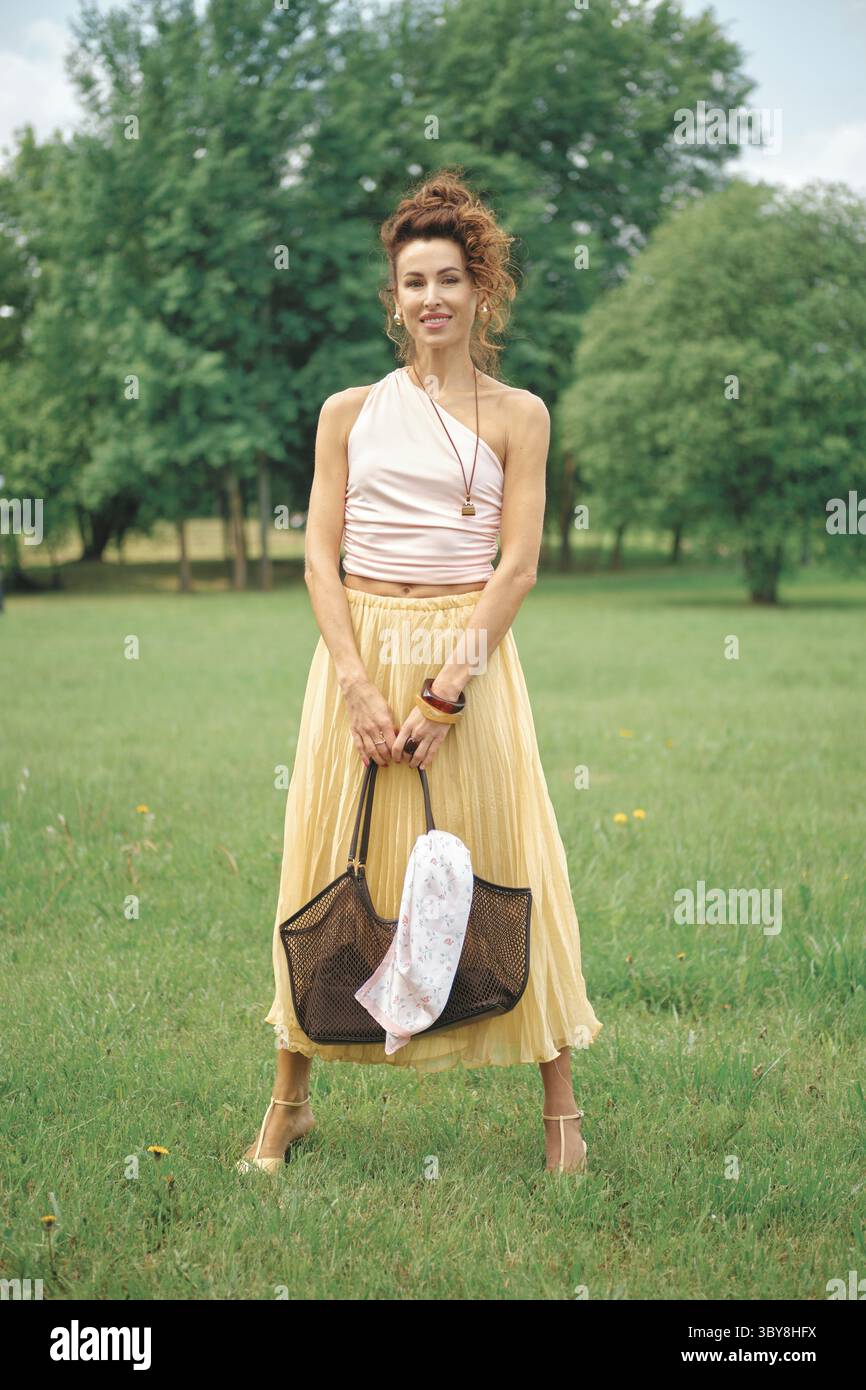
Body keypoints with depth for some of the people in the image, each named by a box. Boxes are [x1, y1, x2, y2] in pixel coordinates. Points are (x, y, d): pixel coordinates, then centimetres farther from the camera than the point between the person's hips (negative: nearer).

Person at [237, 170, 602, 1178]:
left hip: (469, 654, -2)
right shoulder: (349, 412, 7)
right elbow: (320, 557, 2)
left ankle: (559, 1101, 12)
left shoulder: (516, 416, 3)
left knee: (501, 866, 1)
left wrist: (446, 694, -13)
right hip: (358, 651, 2)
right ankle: (290, 1101, 16)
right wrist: (358, 687, -11)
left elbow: (517, 565, -3)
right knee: (331, 864, 4)